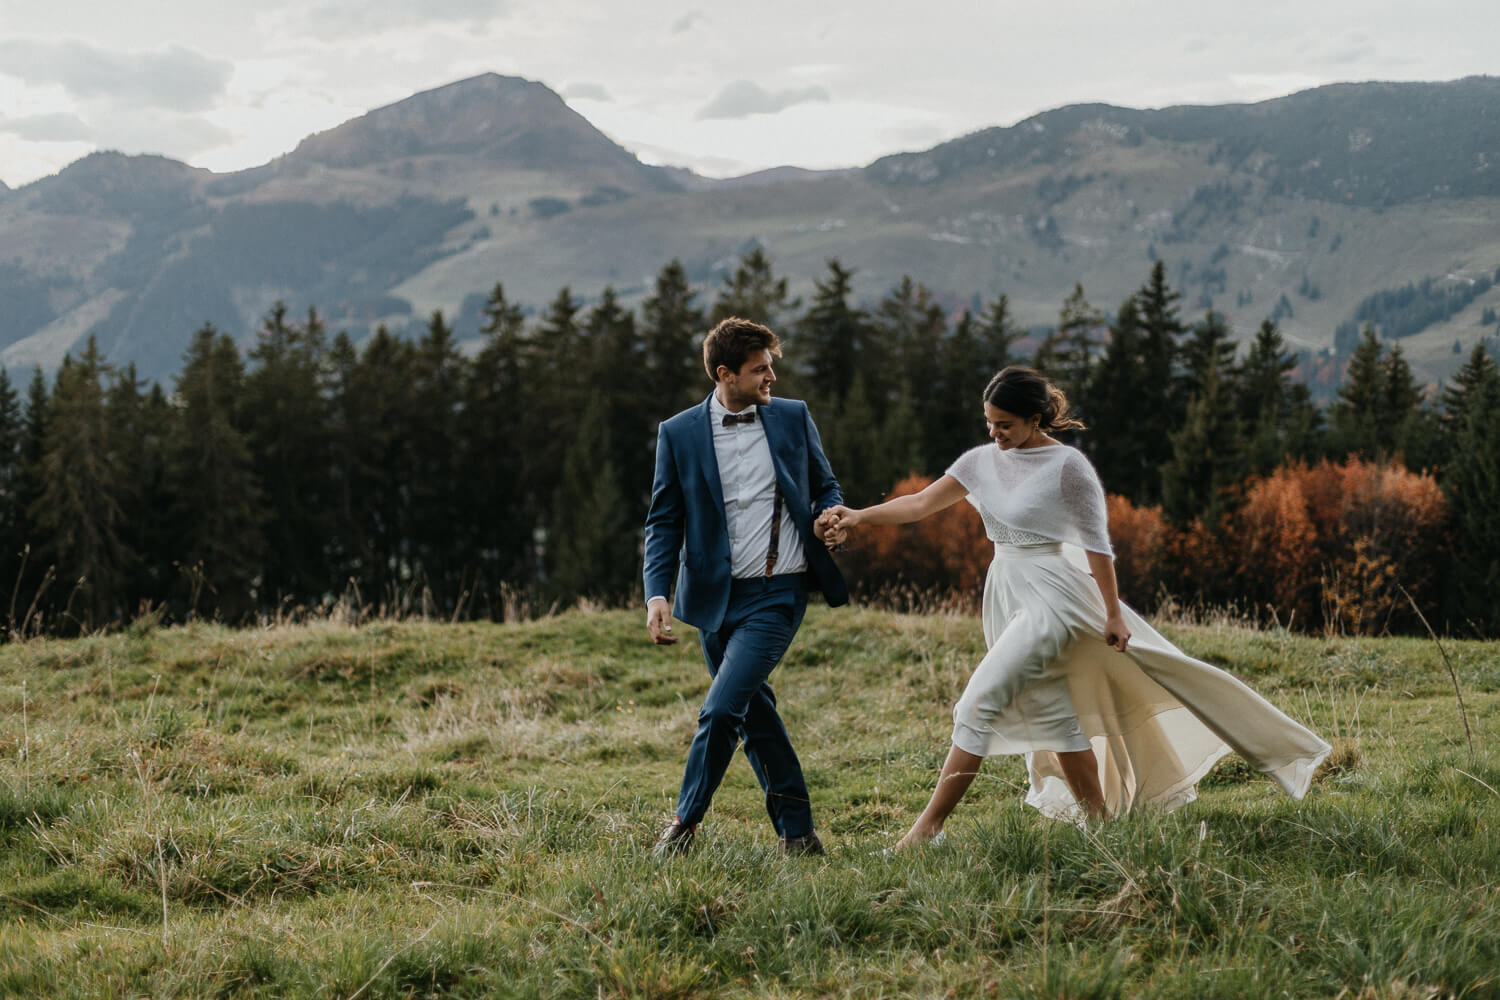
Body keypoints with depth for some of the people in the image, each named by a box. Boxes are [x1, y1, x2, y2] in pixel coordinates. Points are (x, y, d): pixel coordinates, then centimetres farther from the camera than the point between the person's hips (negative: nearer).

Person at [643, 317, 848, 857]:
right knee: (755, 716, 10)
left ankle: (686, 820, 4)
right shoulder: (679, 433, 0)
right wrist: (657, 594, -11)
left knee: (721, 709, -14)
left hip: (777, 594, -2)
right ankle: (798, 833, 22)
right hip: (716, 597, 2)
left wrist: (829, 514, -8)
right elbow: (664, 523, 2)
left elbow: (825, 485, 15)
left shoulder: (793, 418, 3)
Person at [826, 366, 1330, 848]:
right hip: (1005, 595, 7)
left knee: (978, 705, -14)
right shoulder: (983, 461, 7)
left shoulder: (1068, 466, -10)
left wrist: (1113, 615, -7)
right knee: (1053, 714, 11)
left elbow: (1097, 544, -7)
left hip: (1048, 595, -7)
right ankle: (1098, 817, 21)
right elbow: (920, 503, 5)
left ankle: (929, 824, -12)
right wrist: (858, 517, -7)